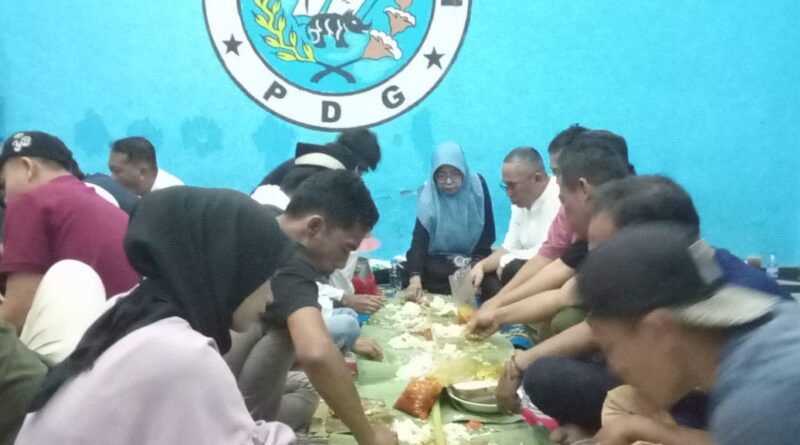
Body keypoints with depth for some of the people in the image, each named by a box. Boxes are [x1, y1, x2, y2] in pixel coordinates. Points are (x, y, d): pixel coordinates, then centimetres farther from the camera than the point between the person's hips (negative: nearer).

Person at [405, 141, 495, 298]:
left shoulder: (477, 185, -11)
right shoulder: (429, 196, -16)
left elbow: (488, 231, -5)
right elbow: (419, 239, -25)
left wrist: (477, 261, -17)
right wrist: (415, 276, -41)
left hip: (474, 256, 2)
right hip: (440, 258, -1)